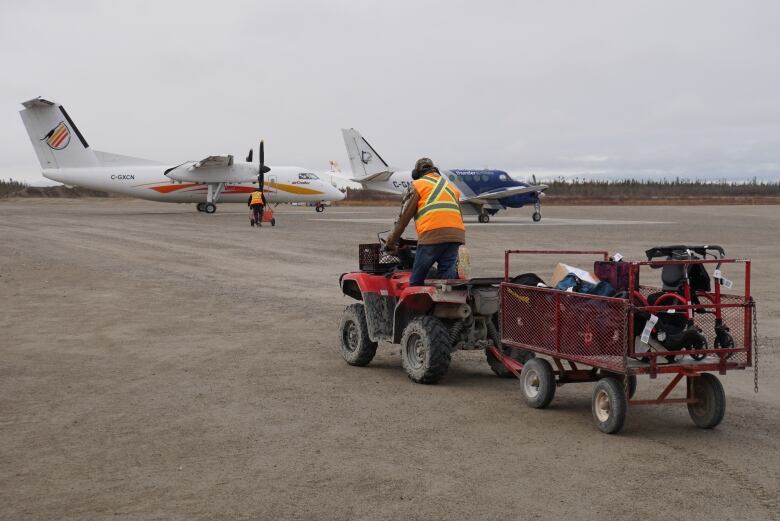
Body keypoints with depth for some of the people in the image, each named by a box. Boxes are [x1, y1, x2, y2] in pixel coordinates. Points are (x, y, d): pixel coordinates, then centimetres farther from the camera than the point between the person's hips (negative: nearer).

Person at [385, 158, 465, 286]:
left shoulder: (418, 185, 12)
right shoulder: (450, 185, 29)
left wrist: (391, 243, 16)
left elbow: (404, 217, 9)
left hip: (432, 234, -5)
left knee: (416, 281, 1)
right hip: (457, 233, 5)